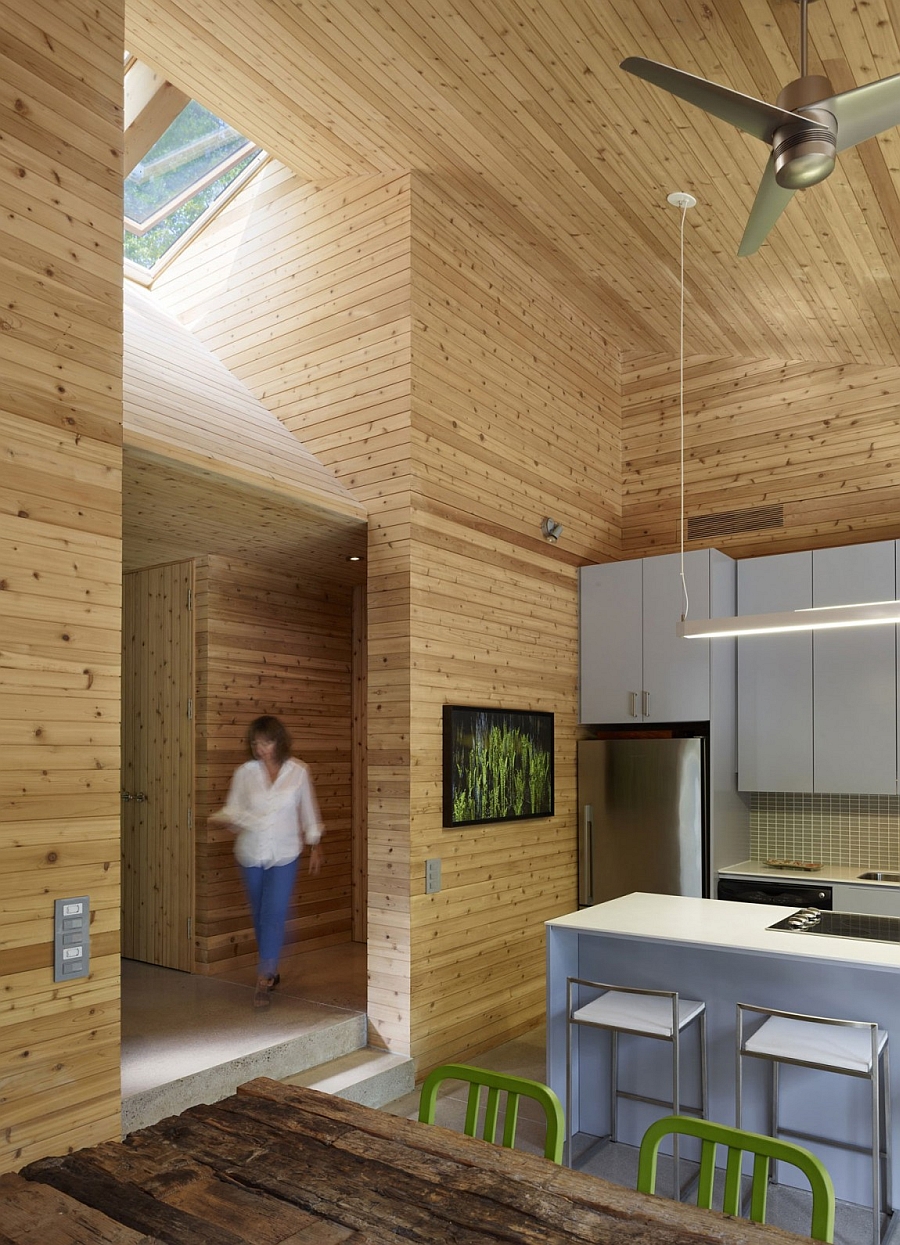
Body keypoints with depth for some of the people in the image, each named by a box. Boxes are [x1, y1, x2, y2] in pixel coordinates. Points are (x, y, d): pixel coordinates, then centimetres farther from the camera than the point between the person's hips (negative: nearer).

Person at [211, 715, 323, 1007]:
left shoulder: (298, 772, -8)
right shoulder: (244, 772, -7)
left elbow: (308, 810, 3)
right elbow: (233, 810, -5)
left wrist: (315, 848, 8)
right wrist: (219, 818, -27)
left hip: (284, 855, -2)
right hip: (251, 854, 2)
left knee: (273, 915, -8)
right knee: (260, 914, 14)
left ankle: (264, 978, -1)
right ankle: (271, 969, 32)